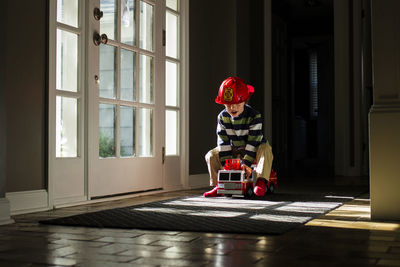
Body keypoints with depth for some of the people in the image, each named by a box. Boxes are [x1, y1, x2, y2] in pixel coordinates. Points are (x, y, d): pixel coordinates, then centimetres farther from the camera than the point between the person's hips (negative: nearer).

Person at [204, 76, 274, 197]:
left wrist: (247, 163, -33)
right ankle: (218, 186, -4)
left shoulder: (254, 116, -24)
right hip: (234, 150, 4)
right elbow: (223, 141, -12)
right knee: (211, 156, -9)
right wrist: (225, 162, -20)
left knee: (266, 149, -36)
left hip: (253, 149, -4)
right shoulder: (222, 117, -12)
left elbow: (253, 141, -27)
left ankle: (261, 181, -40)